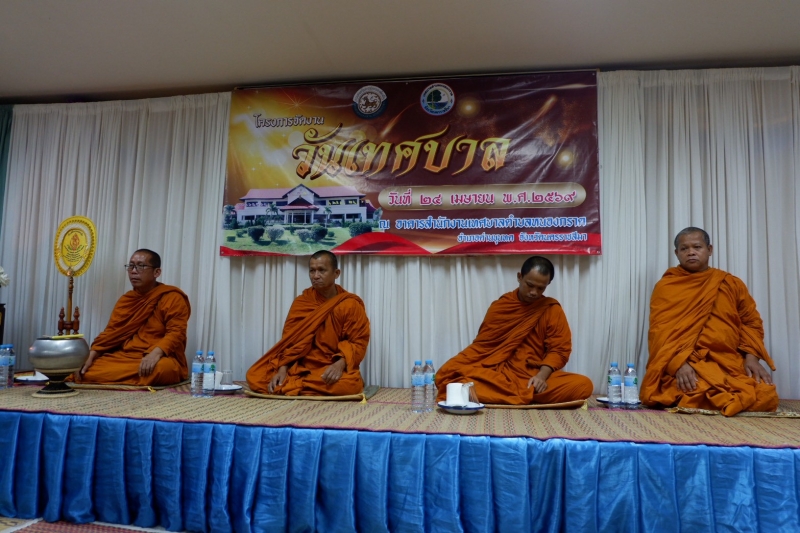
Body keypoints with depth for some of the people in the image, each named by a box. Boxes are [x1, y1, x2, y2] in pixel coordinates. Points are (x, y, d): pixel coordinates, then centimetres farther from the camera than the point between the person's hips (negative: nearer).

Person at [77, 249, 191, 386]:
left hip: (158, 360, -5)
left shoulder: (173, 298, -5)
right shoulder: (125, 299, 16)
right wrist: (91, 355, -5)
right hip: (123, 357, 5)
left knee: (163, 368, -39)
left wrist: (156, 353, -32)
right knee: (85, 371, -16)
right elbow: (111, 332, 11)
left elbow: (176, 333, -15)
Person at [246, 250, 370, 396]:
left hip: (332, 369, -2)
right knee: (255, 377, -16)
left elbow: (358, 342, -6)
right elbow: (290, 340, 3)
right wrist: (282, 369, -14)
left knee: (348, 384, -38)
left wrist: (340, 364, -25)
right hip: (301, 367, 3)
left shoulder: (351, 305, -3)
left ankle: (289, 387, -14)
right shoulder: (300, 303, 6)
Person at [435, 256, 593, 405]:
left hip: (534, 377, 1)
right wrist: (456, 367, -9)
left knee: (583, 385, -28)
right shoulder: (499, 306, 8)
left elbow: (559, 350, 1)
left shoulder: (552, 310, 5)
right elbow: (483, 345, 7)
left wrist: (542, 375, -18)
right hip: (498, 374, 0)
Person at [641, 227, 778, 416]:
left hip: (731, 363, 4)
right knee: (697, 397, -33)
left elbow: (751, 322, 15)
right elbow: (660, 332, -5)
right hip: (685, 367, -4)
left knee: (765, 397, -22)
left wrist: (751, 356, -4)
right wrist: (678, 363, -21)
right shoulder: (665, 287, 5)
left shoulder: (732, 284, 16)